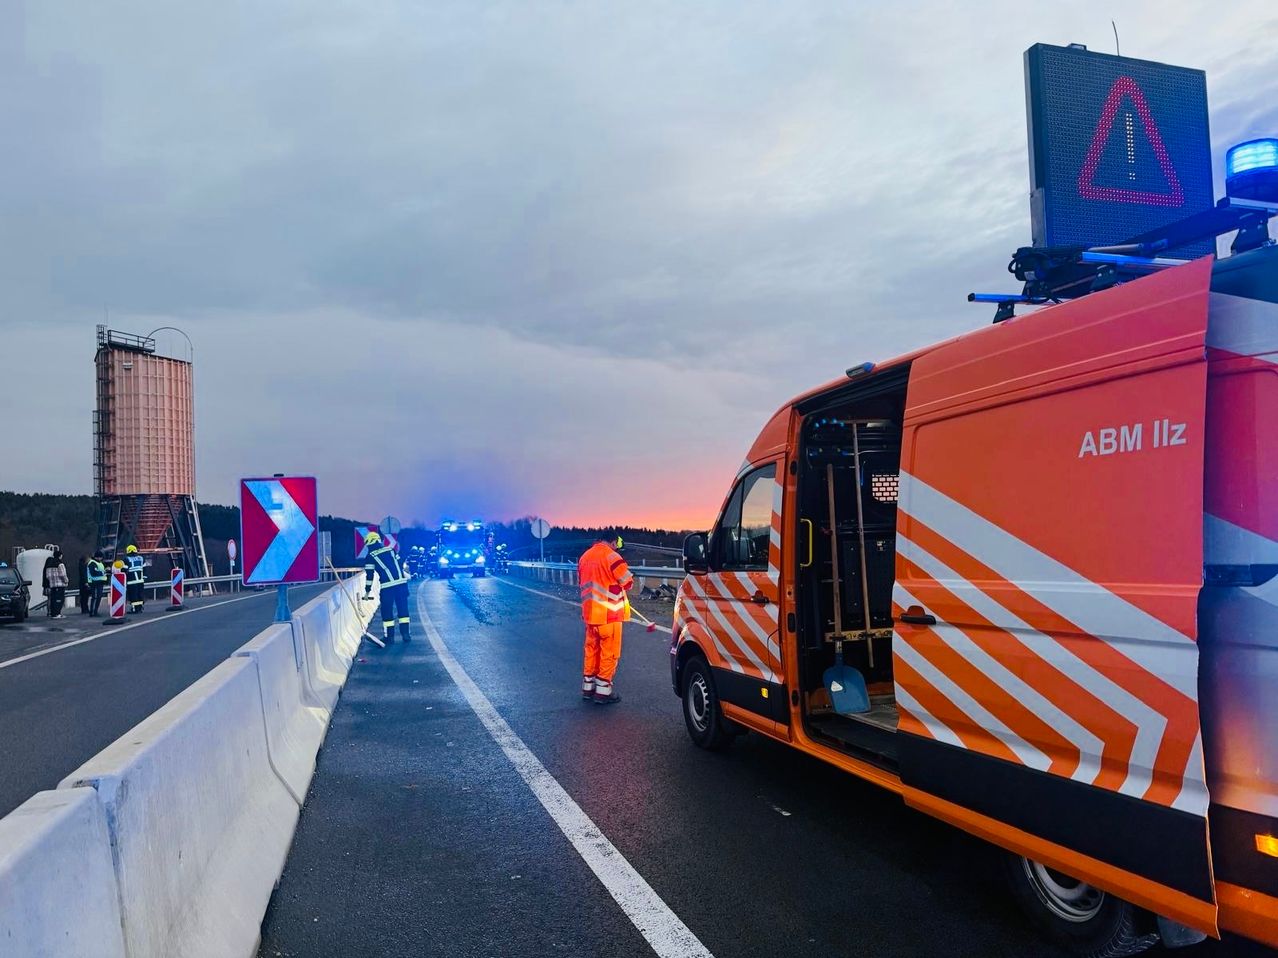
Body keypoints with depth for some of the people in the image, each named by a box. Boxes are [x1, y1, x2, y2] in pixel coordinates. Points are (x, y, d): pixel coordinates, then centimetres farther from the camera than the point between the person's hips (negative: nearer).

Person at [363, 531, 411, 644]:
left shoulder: (370, 557, 3)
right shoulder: (391, 549, 14)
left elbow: (369, 575, 2)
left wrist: (367, 591, 9)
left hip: (387, 586, -4)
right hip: (401, 583, 4)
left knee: (387, 611, 8)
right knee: (403, 608, 11)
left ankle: (390, 636, 11)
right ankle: (405, 634, 11)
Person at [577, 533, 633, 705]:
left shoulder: (585, 556, 8)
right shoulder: (611, 556, -15)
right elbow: (628, 582, -11)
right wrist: (620, 587, 9)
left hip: (590, 612, 7)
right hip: (609, 613, -7)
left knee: (591, 648, 17)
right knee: (609, 652, 3)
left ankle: (588, 687, 24)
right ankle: (603, 691, 7)